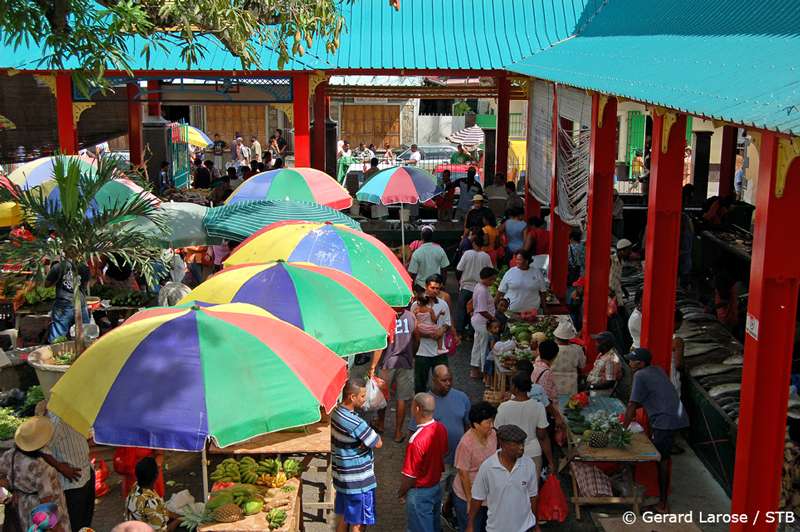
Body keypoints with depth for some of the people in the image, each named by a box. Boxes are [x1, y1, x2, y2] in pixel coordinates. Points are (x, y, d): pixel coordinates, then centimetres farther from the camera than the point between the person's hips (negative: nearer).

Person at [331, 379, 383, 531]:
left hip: (341, 477, 9)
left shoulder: (335, 412, -1)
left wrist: (364, 442, -8)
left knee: (343, 518, 21)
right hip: (358, 482, -9)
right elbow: (378, 443, -19)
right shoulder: (355, 423, -28)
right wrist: (375, 435, 0)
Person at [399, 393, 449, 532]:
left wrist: (401, 492, -6)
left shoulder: (416, 440, -33)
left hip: (420, 492, -7)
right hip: (437, 486, 7)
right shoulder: (441, 428, -10)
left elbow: (409, 475, -24)